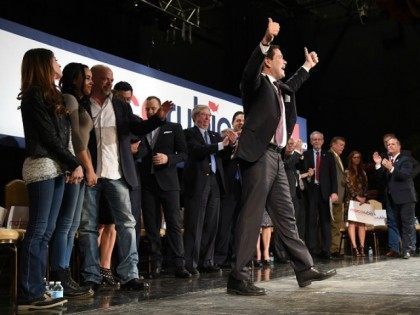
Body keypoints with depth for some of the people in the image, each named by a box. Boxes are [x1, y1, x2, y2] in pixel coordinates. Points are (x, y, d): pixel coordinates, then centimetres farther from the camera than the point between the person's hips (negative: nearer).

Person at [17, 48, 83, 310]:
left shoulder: (52, 95, 21)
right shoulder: (34, 95, -6)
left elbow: (61, 136, 14)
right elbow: (49, 137, -11)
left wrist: (68, 166, 3)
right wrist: (74, 164, -8)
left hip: (56, 168, 9)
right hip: (42, 167, -9)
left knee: (47, 231, 5)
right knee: (38, 230, -10)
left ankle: (38, 290, 8)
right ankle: (29, 295, -8)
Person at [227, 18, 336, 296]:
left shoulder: (279, 88, 23)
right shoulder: (257, 83, -1)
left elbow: (292, 86, 45)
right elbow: (251, 68, -24)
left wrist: (308, 66, 54)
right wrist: (266, 41, -38)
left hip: (275, 156, 9)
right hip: (258, 156, -9)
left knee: (286, 216, 12)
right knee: (251, 216, -11)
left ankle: (305, 269, 18)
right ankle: (238, 277, -8)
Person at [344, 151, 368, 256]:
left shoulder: (362, 172, 18)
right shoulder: (347, 172, 4)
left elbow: (365, 186, 12)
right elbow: (349, 186, -5)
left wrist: (364, 197, -2)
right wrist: (357, 197, -11)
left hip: (362, 200, 4)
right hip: (351, 200, -4)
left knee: (361, 223, -3)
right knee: (352, 222, -11)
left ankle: (362, 247, -6)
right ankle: (354, 247, -15)